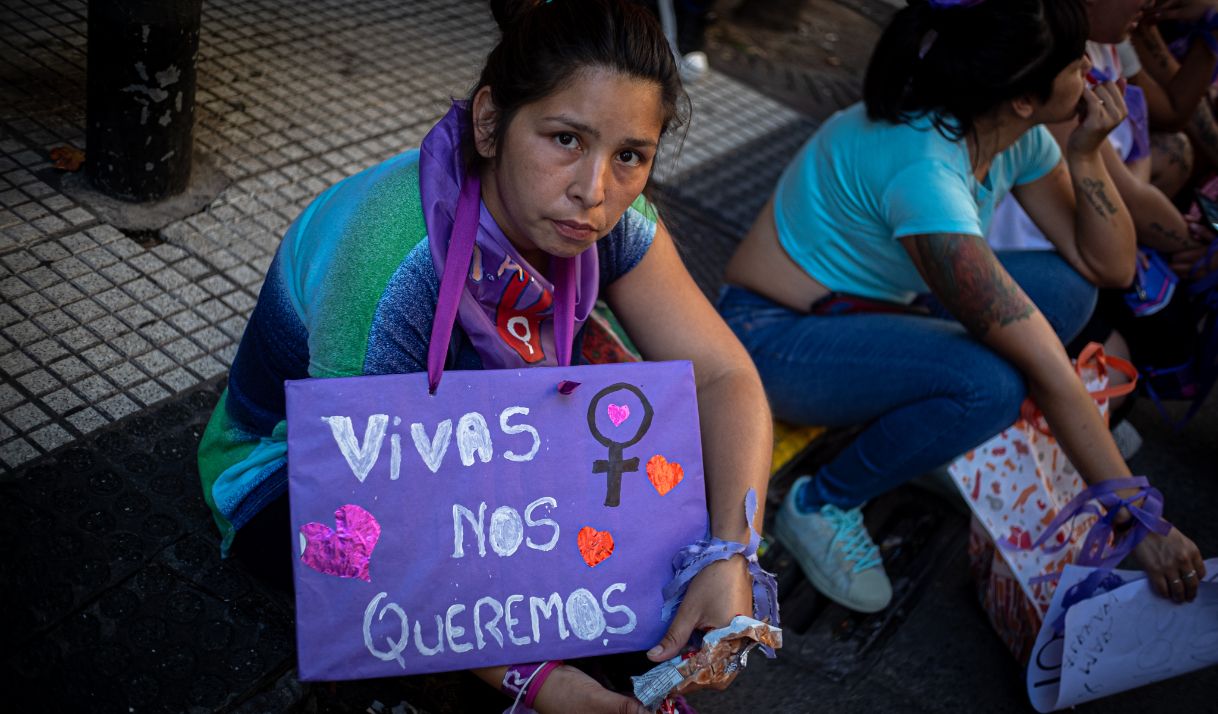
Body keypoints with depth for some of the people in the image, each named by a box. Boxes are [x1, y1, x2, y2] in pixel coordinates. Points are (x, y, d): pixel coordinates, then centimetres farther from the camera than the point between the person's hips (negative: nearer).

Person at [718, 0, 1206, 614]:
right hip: (775, 337, -8)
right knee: (989, 384, -31)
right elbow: (1047, 370, -32)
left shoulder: (1017, 134, -8)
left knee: (1066, 287, -8)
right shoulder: (924, 170, -34)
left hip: (870, 303, 8)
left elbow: (1109, 267, -1)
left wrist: (1086, 154, -16)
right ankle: (820, 507, -8)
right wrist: (1137, 521, -26)